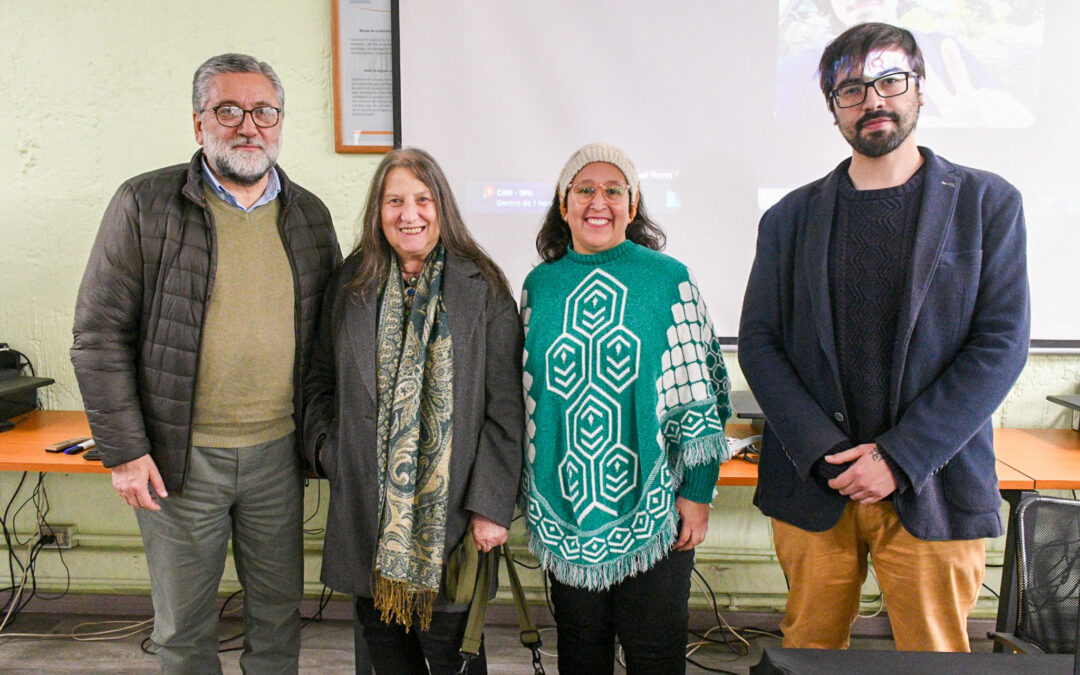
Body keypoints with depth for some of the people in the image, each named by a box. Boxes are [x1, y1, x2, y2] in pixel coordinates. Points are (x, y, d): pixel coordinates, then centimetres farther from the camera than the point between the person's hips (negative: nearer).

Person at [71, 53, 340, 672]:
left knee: (279, 613, 17)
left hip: (279, 452, 3)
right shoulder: (144, 204, -5)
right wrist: (123, 449, -9)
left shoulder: (310, 215, 5)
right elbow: (100, 334, -5)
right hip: (179, 457, -2)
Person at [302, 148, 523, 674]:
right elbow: (320, 379, 15)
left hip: (446, 508, -3)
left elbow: (505, 408, -8)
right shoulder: (351, 285, 7)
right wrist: (326, 445, 0)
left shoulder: (483, 289, -5)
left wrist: (492, 505, -11)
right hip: (367, 506, 4)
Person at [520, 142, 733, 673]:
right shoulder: (540, 286, 3)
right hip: (564, 505, 3)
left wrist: (696, 494, -6)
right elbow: (524, 396, 9)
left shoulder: (669, 281, -5)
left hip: (653, 508, -2)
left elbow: (698, 396, -4)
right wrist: (530, 494, 9)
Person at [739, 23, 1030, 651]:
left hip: (932, 492, -1)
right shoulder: (792, 217, 6)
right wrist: (824, 452, -10)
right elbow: (758, 343, 2)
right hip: (813, 485, 2)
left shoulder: (988, 203, 2)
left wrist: (899, 458, -13)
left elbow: (1001, 345, -5)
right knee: (809, 645, 13)